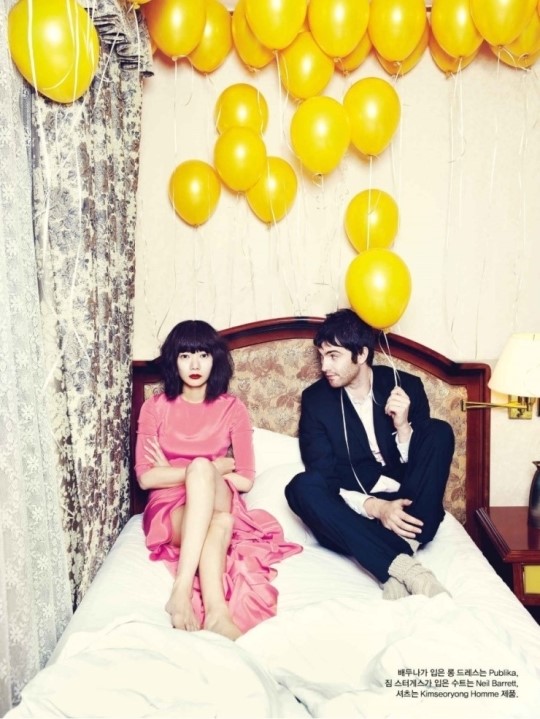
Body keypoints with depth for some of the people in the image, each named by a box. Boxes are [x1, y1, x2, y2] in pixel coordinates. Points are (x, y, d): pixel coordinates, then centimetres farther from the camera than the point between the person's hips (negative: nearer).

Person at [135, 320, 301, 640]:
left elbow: (246, 480, 2)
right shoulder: (155, 407, 4)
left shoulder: (233, 408, 4)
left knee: (200, 469, -38)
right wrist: (214, 468, -9)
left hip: (218, 503, 0)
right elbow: (145, 477, -4)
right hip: (170, 509, 0)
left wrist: (202, 472, -7)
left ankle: (183, 591, -48)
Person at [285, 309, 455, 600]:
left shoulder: (406, 386, 0)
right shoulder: (315, 399, -2)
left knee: (440, 431, -20)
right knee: (302, 487, -29)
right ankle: (402, 565, -37)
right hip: (353, 512, -1)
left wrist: (403, 428, -21)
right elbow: (325, 477, -9)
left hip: (408, 506, 1)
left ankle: (399, 562, -30)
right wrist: (373, 507, -26)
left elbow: (423, 464, -1)